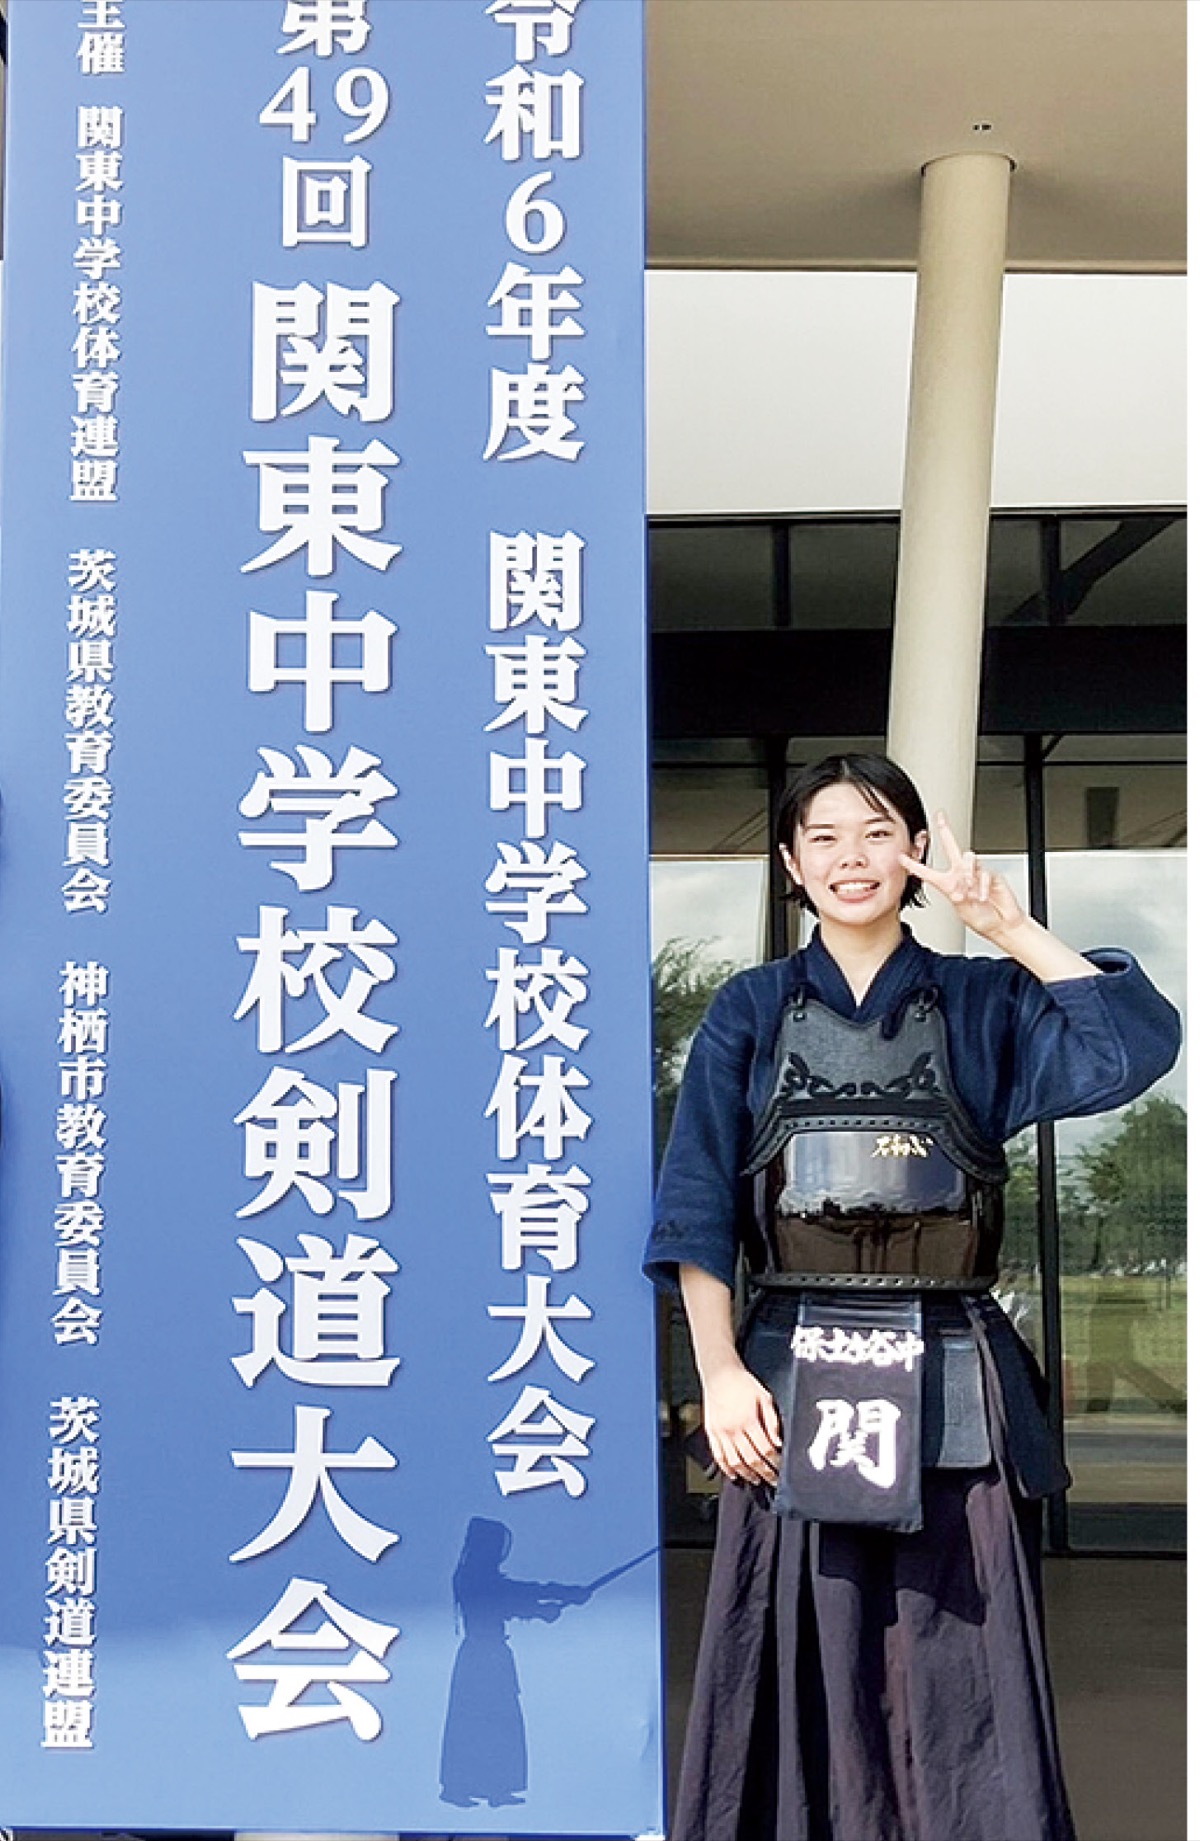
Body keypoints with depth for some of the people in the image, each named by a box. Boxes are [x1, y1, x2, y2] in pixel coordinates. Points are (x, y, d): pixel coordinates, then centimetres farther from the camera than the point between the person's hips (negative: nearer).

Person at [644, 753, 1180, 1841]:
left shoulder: (981, 1005, 9)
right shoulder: (752, 1013, 8)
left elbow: (1135, 1045, -8)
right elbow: (697, 1207, 3)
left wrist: (1012, 928, -7)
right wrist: (721, 1372, -6)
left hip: (952, 1384, 0)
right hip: (794, 1381, 0)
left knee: (965, 1680, 1)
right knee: (807, 1676, 4)